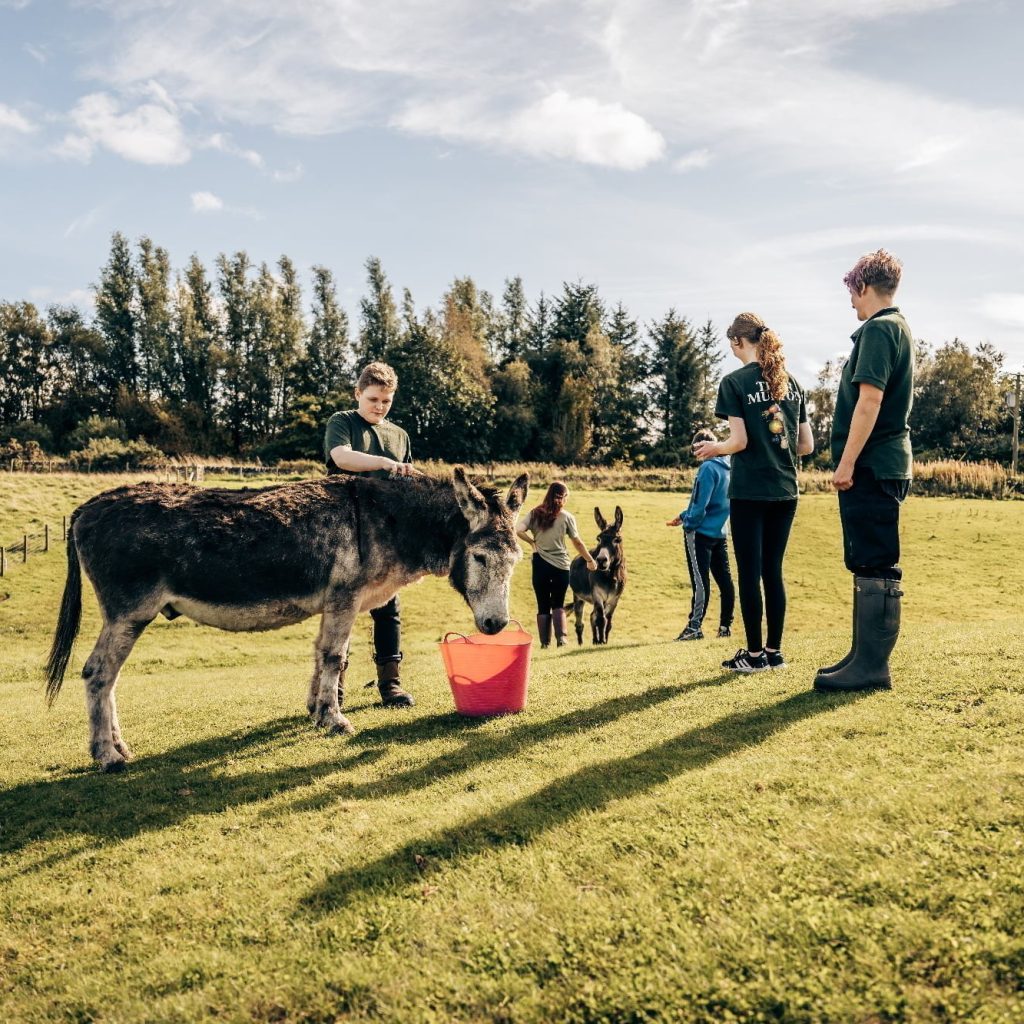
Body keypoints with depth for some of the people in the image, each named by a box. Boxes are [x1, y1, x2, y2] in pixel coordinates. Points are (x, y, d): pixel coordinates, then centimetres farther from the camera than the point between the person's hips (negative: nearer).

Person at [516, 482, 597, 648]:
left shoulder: (535, 513, 0)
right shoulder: (567, 517, -4)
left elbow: (518, 530, -12)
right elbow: (578, 543, 1)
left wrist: (532, 542, 3)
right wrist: (590, 561, 13)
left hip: (540, 564, 1)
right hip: (561, 565, -1)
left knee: (543, 606, 10)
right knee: (558, 604, 13)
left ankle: (545, 643, 8)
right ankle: (561, 638, -2)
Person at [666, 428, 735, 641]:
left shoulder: (708, 468, -14)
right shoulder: (728, 467, 12)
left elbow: (701, 505, -18)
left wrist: (688, 523, -4)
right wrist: (684, 515, 18)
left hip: (700, 533, -8)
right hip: (719, 533, 8)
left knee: (700, 580, -9)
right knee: (724, 579, 9)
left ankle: (694, 626, -9)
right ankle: (725, 625, 16)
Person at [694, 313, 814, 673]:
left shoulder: (735, 382, -7)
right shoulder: (791, 383, 10)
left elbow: (739, 441, -13)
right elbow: (806, 444, 9)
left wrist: (713, 448, 6)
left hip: (749, 492, -6)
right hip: (785, 492, 6)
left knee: (749, 572, 1)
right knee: (773, 570, 12)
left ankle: (754, 654, 7)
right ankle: (774, 651, 16)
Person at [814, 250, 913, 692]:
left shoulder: (878, 329, -11)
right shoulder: (899, 328, 20)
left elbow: (869, 398, -21)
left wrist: (847, 462, -20)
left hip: (871, 467, -10)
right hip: (881, 465, 10)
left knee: (875, 567, -7)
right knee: (868, 564, 13)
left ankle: (872, 666, -3)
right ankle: (865, 655, 20)